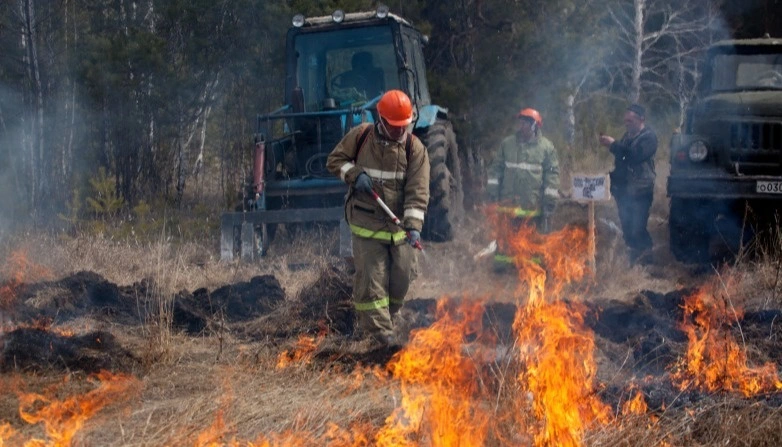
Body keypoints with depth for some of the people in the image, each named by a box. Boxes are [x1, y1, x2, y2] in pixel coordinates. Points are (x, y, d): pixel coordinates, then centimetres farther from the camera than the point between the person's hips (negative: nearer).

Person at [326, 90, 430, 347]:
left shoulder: (415, 149, -3)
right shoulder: (360, 136, -2)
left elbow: (417, 191, -10)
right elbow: (335, 160, 9)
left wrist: (413, 226, -21)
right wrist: (354, 174, -12)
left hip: (399, 223, 2)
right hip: (366, 223, -2)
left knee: (403, 275, 5)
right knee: (371, 276, -7)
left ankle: (387, 317, 29)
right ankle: (378, 330, -3)